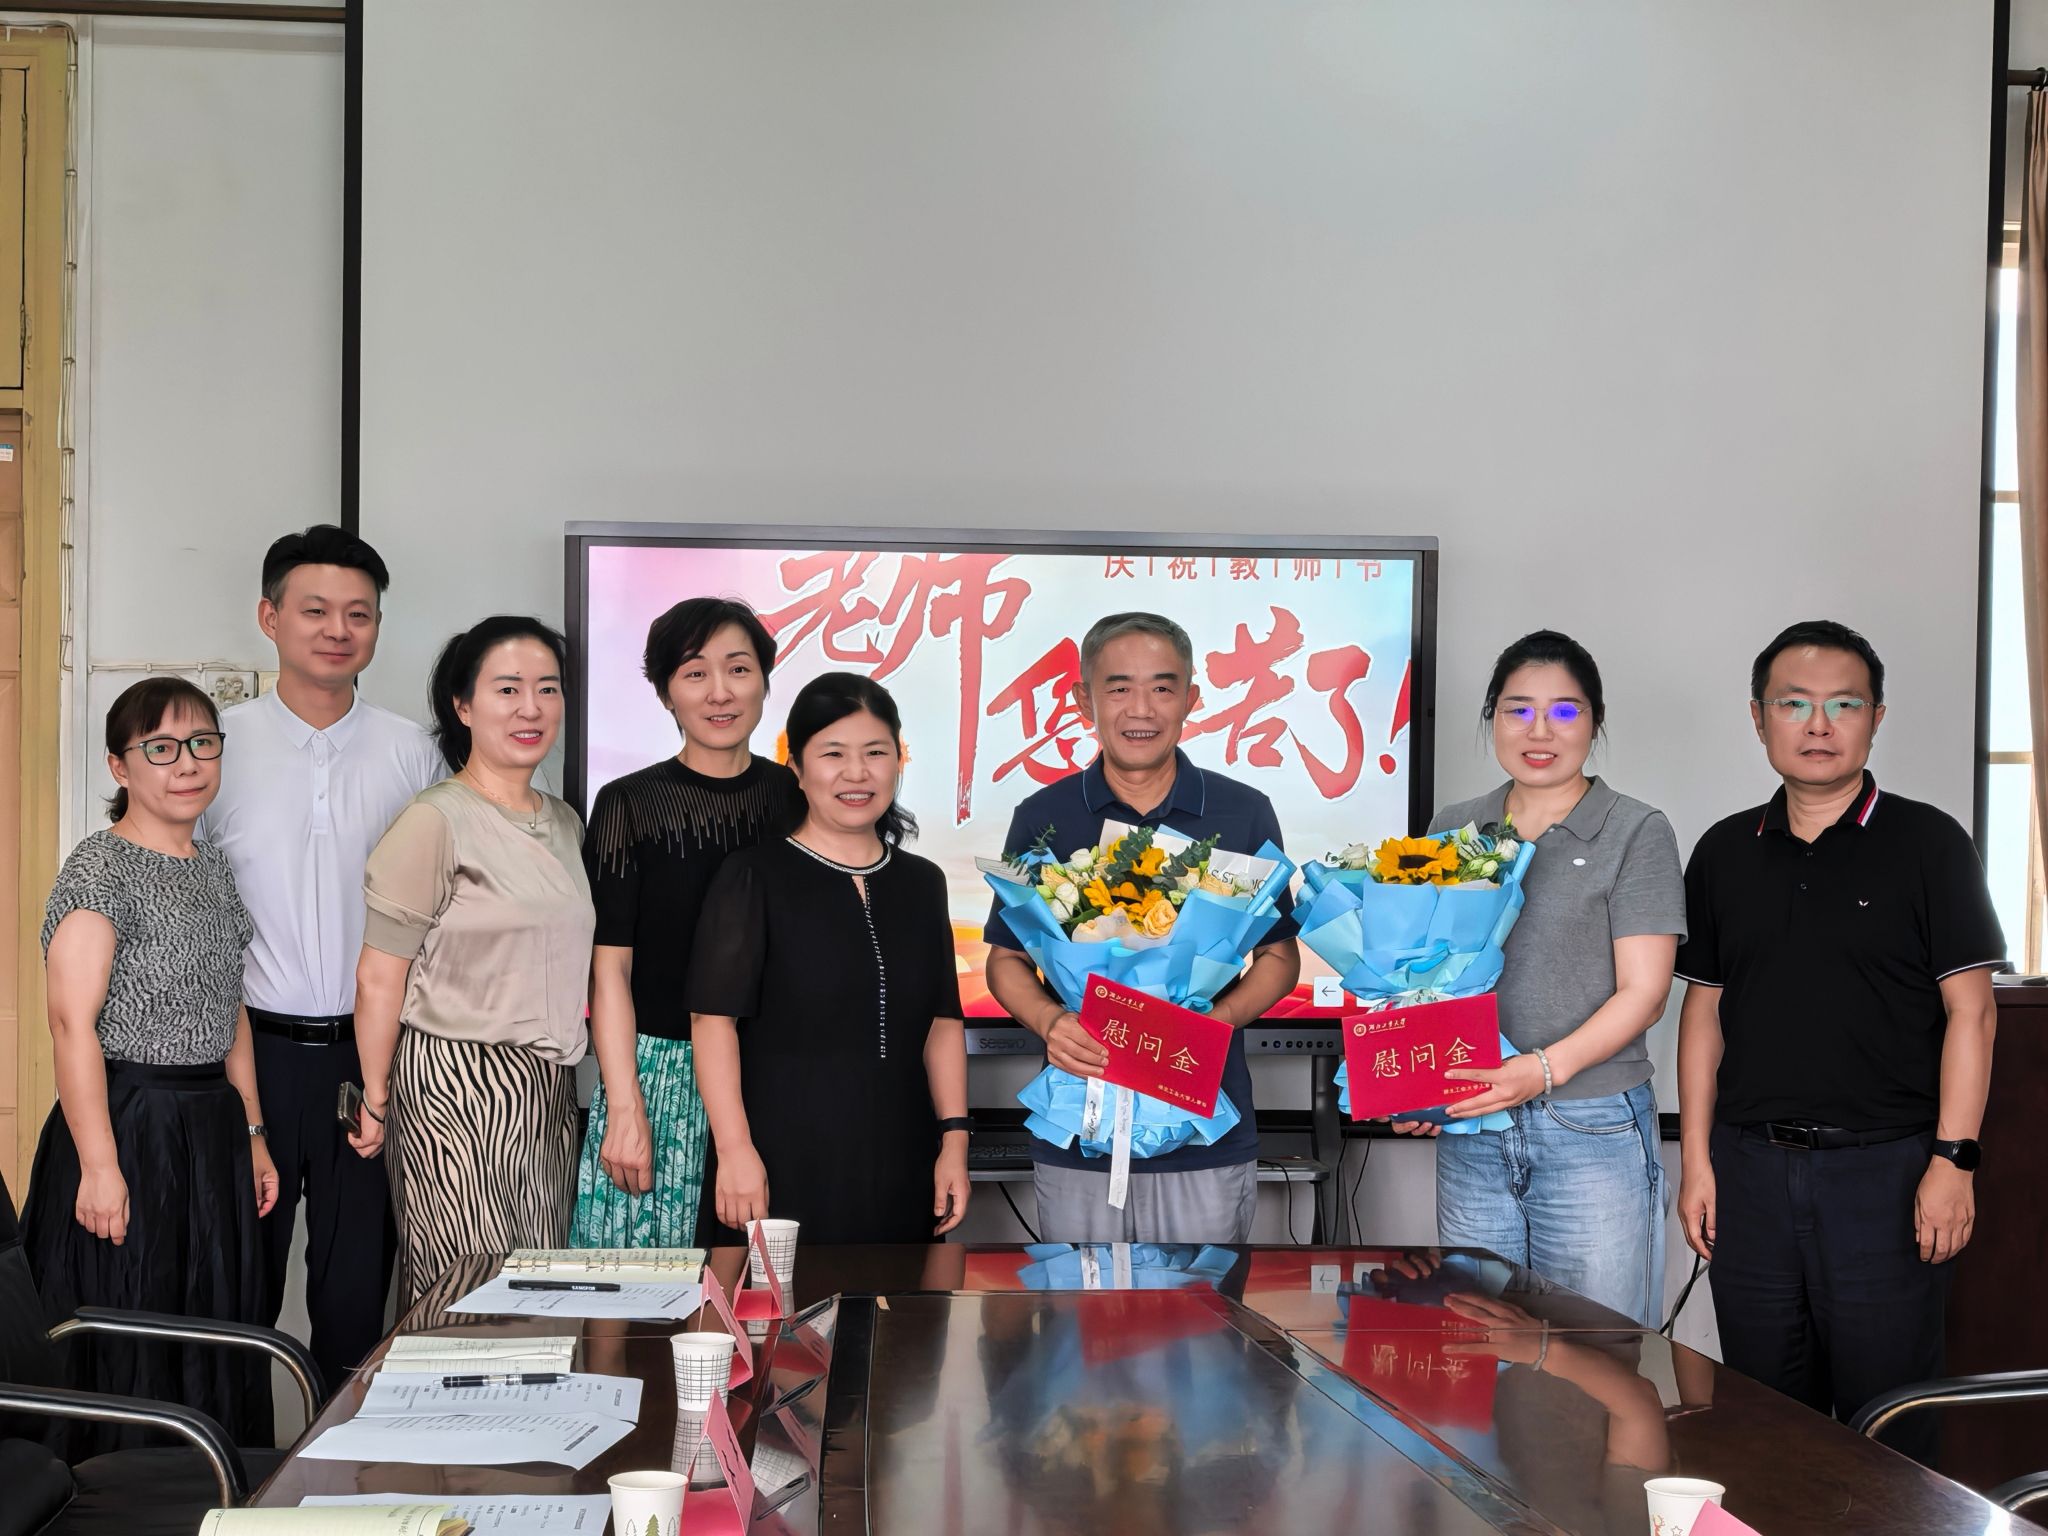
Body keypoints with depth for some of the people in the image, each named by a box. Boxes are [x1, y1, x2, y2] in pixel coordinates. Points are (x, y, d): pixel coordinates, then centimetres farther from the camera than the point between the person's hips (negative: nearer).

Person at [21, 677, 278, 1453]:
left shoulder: (213, 866, 13)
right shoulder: (99, 869, -11)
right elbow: (73, 1023, -18)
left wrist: (252, 1137, 17)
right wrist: (98, 1167, -23)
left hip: (212, 1133, 8)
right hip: (128, 1131, -8)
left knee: (216, 1352, 12)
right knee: (127, 1357, -1)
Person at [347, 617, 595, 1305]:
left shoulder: (564, 823, 14)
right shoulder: (436, 821, -10)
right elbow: (379, 977, -9)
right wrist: (376, 1101, -6)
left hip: (549, 1092, 7)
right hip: (458, 1086, -7)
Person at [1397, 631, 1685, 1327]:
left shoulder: (1636, 833, 0)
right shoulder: (1451, 830, 13)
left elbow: (1643, 992, -6)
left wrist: (1545, 1068, -20)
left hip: (1594, 1131, -4)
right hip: (1469, 1134, 4)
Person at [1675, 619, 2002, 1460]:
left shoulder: (1927, 844, -2)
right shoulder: (1725, 853, 10)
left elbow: (1970, 1010, -5)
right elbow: (1703, 1008, 12)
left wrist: (1953, 1159, -12)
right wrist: (1696, 1161, 7)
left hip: (1884, 1169, -4)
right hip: (1750, 1166, 4)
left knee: (1887, 1429, 1)